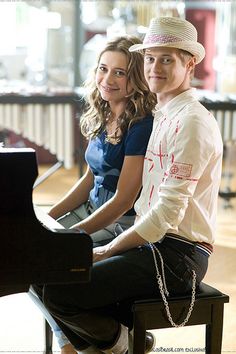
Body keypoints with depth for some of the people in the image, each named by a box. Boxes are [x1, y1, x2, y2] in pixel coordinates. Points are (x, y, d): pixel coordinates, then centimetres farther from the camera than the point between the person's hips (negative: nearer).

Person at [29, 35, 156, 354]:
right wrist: (47, 219, 4)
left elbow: (123, 200, -20)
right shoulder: (101, 118, 8)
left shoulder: (141, 125, -18)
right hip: (94, 211, 8)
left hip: (124, 225, -8)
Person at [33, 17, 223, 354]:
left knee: (57, 291, -20)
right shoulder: (161, 115, 15)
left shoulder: (192, 121, -15)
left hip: (177, 254, -9)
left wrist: (106, 250, -12)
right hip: (152, 241, 9)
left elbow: (168, 211, -20)